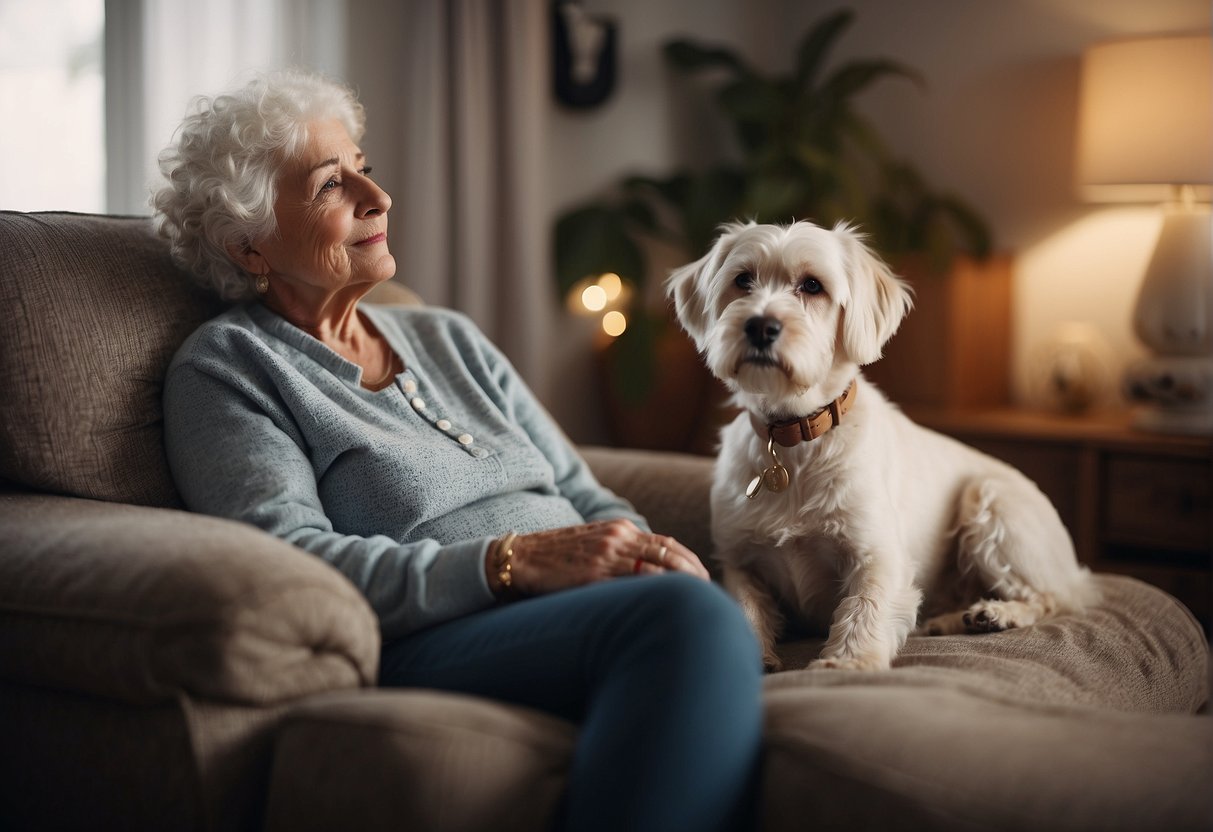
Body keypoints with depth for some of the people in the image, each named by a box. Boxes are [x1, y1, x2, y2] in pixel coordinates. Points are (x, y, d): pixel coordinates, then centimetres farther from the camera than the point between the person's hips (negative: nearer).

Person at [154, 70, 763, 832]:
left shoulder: (448, 338, 27)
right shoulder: (228, 364, 7)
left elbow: (583, 495, 23)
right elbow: (289, 560, -9)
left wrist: (650, 554, -2)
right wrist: (516, 561, -18)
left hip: (587, 613, 6)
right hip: (421, 649, -6)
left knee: (695, 612, -33)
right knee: (691, 617, -35)